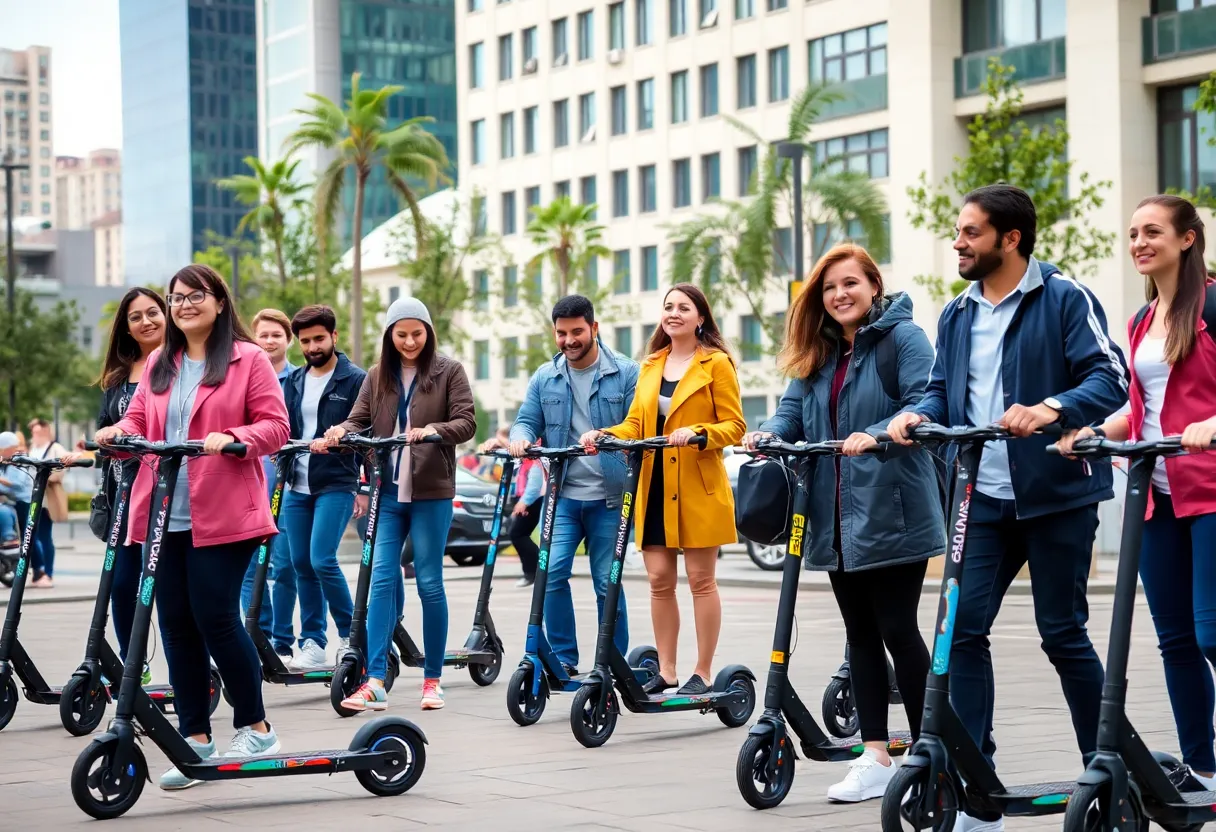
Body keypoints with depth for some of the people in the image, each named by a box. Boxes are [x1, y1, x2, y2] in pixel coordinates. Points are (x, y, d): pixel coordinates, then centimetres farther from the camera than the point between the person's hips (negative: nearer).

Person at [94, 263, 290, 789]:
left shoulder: (248, 360, 1)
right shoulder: (159, 365, 18)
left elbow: (275, 427, -4)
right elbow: (140, 419, 14)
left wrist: (233, 438, -22)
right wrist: (120, 431, -8)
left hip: (223, 516, -6)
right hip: (165, 517, 6)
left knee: (215, 617, -9)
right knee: (177, 626, 4)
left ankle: (255, 727, 7)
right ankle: (196, 739, 11)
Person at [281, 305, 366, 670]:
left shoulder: (356, 380, -3)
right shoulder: (294, 382, 13)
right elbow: (284, 429, 16)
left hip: (336, 485, -6)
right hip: (297, 487, 6)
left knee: (322, 560, -16)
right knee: (302, 565, 5)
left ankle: (352, 635, 1)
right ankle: (312, 644, 13)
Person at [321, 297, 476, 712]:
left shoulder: (448, 371, 2)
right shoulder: (377, 377, 12)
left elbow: (467, 422, -5)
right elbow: (360, 420, 6)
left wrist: (434, 431, -25)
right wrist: (339, 432, -17)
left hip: (431, 494, -3)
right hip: (387, 492, 3)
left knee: (429, 583, 2)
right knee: (382, 579, -6)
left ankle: (432, 679, 12)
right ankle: (375, 682, -10)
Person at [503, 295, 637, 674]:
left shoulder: (625, 373, 0)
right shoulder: (544, 378, 10)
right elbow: (527, 421, 10)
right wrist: (520, 437, -14)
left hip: (609, 497, -2)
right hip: (562, 496, 3)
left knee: (608, 582, 1)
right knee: (552, 572, -11)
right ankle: (563, 658, 1)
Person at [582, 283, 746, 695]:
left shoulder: (717, 364, 0)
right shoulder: (650, 366, 16)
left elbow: (734, 426, -5)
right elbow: (635, 425, 13)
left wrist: (697, 433, -22)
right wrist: (604, 435, -7)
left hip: (698, 489, -5)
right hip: (654, 487, 5)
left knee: (700, 579, -1)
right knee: (659, 580, 5)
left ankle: (702, 673, 5)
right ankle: (666, 670, 12)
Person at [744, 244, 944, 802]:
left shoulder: (903, 337, -6)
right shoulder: (817, 353, 16)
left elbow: (925, 403, -17)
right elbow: (795, 411, 10)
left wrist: (875, 435, -32)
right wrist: (769, 433, -11)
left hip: (891, 515, -7)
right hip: (838, 519, 7)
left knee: (896, 629, -4)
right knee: (861, 633, 9)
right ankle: (876, 757, 13)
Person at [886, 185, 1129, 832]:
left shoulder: (1064, 299, -5)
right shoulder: (956, 315, 14)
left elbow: (1109, 378, -13)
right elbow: (943, 390, 14)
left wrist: (1051, 408, -30)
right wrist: (916, 415, -8)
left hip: (1056, 494, -5)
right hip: (984, 498, 5)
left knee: (1064, 634, 1)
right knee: (962, 628, -4)